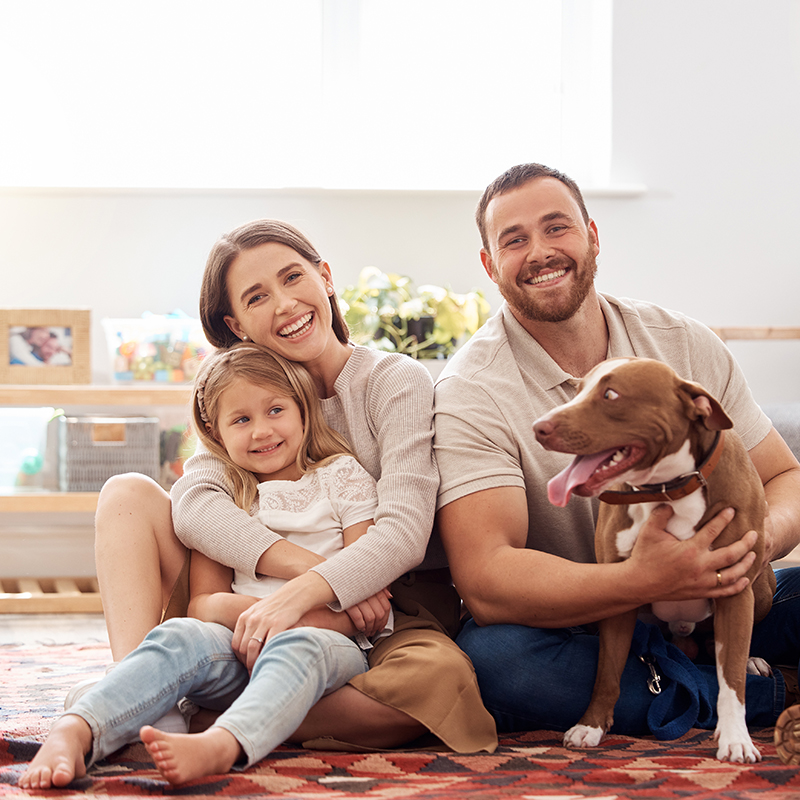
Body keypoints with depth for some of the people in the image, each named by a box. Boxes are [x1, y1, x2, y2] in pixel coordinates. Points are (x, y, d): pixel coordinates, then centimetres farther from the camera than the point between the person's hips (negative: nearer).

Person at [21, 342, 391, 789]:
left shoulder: (343, 478, 9)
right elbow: (204, 603, 8)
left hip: (332, 642, -2)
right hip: (241, 647, 3)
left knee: (298, 646, -38)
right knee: (180, 638, -29)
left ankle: (221, 746, -66)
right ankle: (75, 733, -50)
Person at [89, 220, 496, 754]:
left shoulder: (396, 381, -4)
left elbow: (404, 533, -19)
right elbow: (192, 504, -11)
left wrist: (304, 594, -36)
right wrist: (312, 567, -26)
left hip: (386, 621, -3)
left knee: (439, 675, -39)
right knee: (129, 493, -8)